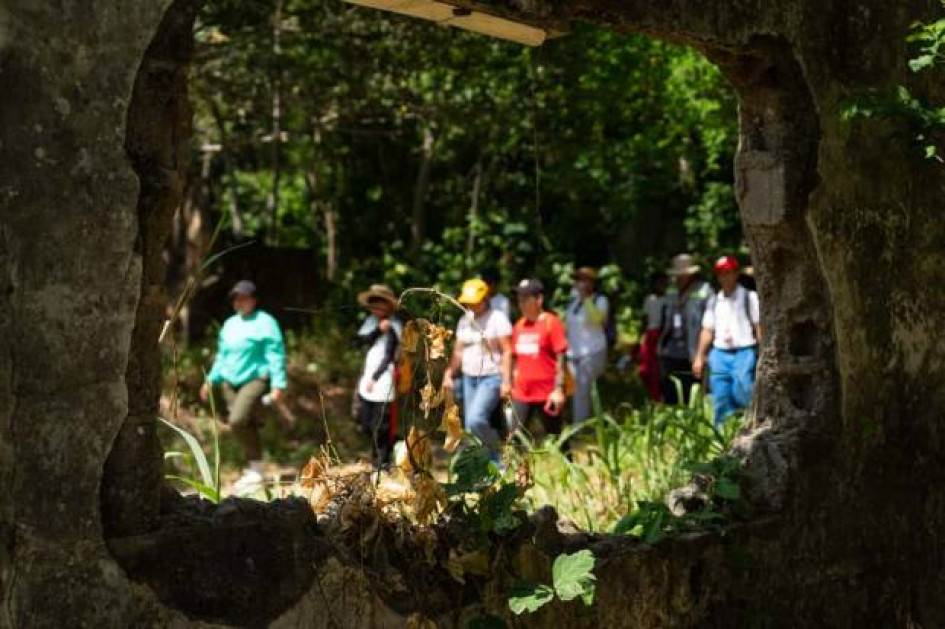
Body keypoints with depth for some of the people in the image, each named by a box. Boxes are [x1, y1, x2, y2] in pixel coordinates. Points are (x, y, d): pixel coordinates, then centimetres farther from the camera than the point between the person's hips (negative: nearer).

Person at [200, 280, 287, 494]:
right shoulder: (230, 324, 18)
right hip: (231, 382, 7)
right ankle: (252, 472, 15)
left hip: (255, 379, -7)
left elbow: (276, 355, -8)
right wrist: (211, 380, 22)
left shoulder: (265, 322, -3)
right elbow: (222, 355, 27)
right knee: (247, 426, 6)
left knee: (238, 420, -23)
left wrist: (278, 385, -15)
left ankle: (255, 469, -10)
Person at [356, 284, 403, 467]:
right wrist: (378, 329, -22)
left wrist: (375, 378, -17)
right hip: (367, 379, 7)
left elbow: (389, 356, -13)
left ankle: (380, 465, 5)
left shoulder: (394, 326, -9)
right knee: (365, 423, 13)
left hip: (384, 382, -7)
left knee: (380, 428, -6)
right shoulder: (371, 321, 10)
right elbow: (363, 339, -6)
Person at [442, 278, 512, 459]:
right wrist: (448, 373, 4)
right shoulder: (465, 320, 13)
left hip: (491, 378, -7)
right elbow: (458, 351, 18)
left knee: (476, 420, -22)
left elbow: (507, 352, -10)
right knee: (470, 427, 5)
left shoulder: (497, 318, -6)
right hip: (469, 378, 7)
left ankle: (498, 452, -3)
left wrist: (506, 381, -16)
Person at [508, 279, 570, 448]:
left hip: (546, 395, -6)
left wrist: (559, 389, -17)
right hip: (521, 395, 6)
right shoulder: (519, 326, 10)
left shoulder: (551, 323, -8)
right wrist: (512, 386, 15)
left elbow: (561, 358, -11)